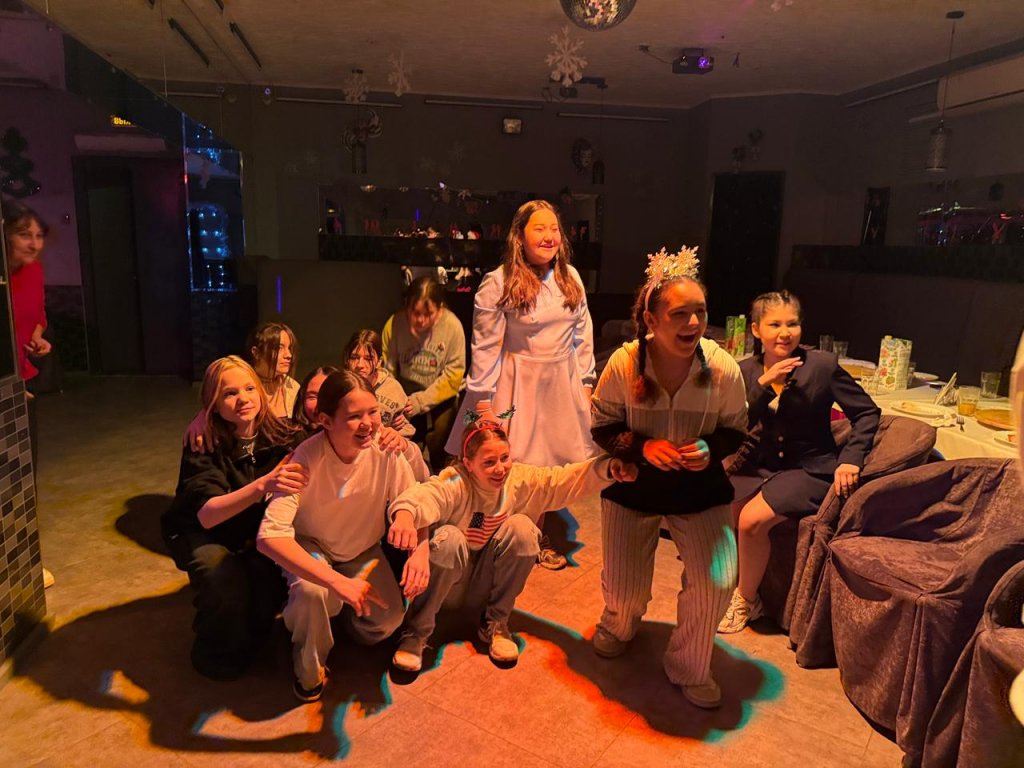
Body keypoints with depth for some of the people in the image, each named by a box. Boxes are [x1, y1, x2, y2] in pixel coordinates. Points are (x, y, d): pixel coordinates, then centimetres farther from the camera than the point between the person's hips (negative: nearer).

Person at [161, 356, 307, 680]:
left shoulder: (280, 436, -15)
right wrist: (262, 486, -53)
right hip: (201, 534, -3)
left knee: (272, 572, -26)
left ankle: (251, 636, 6)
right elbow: (207, 514, -35)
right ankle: (219, 654, -1)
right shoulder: (204, 445, -23)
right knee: (224, 577, -31)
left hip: (254, 533, 3)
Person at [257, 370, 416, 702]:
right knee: (312, 592, -34)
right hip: (310, 549, -3)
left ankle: (341, 609, 21)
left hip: (362, 551, 3)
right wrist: (336, 581, -47)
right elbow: (270, 536, -39)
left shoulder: (387, 451, -24)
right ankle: (308, 666, -1)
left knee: (388, 620, -15)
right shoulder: (306, 459, -32)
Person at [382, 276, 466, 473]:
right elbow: (387, 371, -8)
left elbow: (453, 376, -14)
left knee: (438, 455, -8)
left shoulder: (452, 326, -18)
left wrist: (421, 401, -21)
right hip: (405, 396, 1)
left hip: (439, 399, -1)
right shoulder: (395, 324, -14)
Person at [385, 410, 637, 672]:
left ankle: (495, 624, -6)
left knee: (522, 527, -24)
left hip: (487, 573, 3)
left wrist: (606, 467, -40)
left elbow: (565, 479, -22)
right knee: (449, 538, -36)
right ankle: (416, 631, -17)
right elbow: (424, 495, -48)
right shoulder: (454, 483, -27)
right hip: (448, 571, -3)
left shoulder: (520, 479, -13)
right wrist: (405, 514, -72)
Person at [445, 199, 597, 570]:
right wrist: (483, 399, -10)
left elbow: (583, 334, 12)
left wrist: (585, 381, 11)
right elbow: (485, 346, -10)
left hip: (562, 383, 5)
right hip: (518, 384, -5)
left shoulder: (571, 277, 5)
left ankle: (545, 539, 29)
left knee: (558, 463, 11)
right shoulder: (497, 284, -11)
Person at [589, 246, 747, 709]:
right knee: (624, 588, 5)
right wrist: (643, 446, -25)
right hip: (632, 484, 0)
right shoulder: (624, 364, -21)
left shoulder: (723, 368, -19)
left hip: (700, 487, 1)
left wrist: (710, 449, -24)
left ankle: (688, 666, 17)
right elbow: (602, 427, -7)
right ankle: (618, 628, 47)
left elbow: (735, 431, -2)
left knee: (717, 580, -14)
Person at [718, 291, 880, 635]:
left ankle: (746, 600, 2)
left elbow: (867, 412, -1)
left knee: (752, 520, -24)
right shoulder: (745, 371, 2)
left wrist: (850, 459, -13)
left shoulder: (822, 365, -8)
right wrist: (763, 384, -21)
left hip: (808, 467, -4)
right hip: (759, 464, 4)